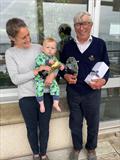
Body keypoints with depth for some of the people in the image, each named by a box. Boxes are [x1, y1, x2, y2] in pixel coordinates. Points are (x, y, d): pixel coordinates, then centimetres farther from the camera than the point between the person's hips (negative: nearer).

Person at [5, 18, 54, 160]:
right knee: (32, 129, 17)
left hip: (45, 94, 2)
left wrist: (52, 74, -21)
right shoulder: (10, 53, -6)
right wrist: (37, 71, -20)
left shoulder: (38, 48, -1)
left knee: (44, 127, 16)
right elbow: (15, 79, -13)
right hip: (26, 98, -1)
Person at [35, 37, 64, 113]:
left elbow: (57, 63, 21)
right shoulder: (41, 56, -13)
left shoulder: (53, 57, 7)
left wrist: (61, 65, -1)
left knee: (56, 87, -4)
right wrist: (48, 62, -34)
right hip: (40, 78, -5)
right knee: (39, 89, -20)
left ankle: (56, 103, 10)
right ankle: (41, 104, -2)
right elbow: (38, 62, -30)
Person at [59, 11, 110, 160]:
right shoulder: (68, 46, -2)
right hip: (73, 92, 2)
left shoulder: (100, 44, -7)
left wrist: (103, 80, -19)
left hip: (92, 92, -1)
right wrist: (65, 76, -13)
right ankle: (77, 147, 46)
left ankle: (91, 147, 47)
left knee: (93, 123, 17)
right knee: (75, 123, 18)